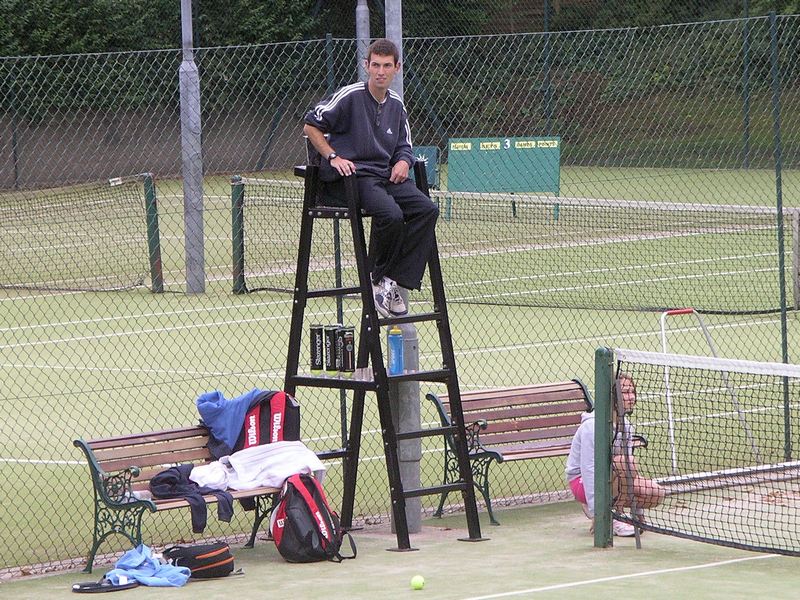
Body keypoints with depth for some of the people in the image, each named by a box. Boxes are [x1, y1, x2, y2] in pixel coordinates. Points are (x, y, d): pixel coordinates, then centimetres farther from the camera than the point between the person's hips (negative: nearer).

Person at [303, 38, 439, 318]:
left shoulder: (396, 105, 14)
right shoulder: (349, 96, -5)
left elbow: (404, 145, 25)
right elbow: (310, 126, -1)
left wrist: (403, 161, 1)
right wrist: (333, 157, -10)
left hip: (387, 176, 7)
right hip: (354, 175, -7)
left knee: (427, 210, -18)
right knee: (391, 214, -33)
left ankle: (394, 280, -18)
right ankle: (378, 279, -11)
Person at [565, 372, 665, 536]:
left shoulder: (626, 427, 6)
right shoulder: (593, 426, -20)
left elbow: (630, 470, 8)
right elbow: (588, 468, -25)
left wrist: (638, 510, 4)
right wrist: (596, 513, -29)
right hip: (581, 481, -8)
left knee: (656, 494, -11)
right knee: (625, 462, -33)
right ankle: (614, 520, -18)